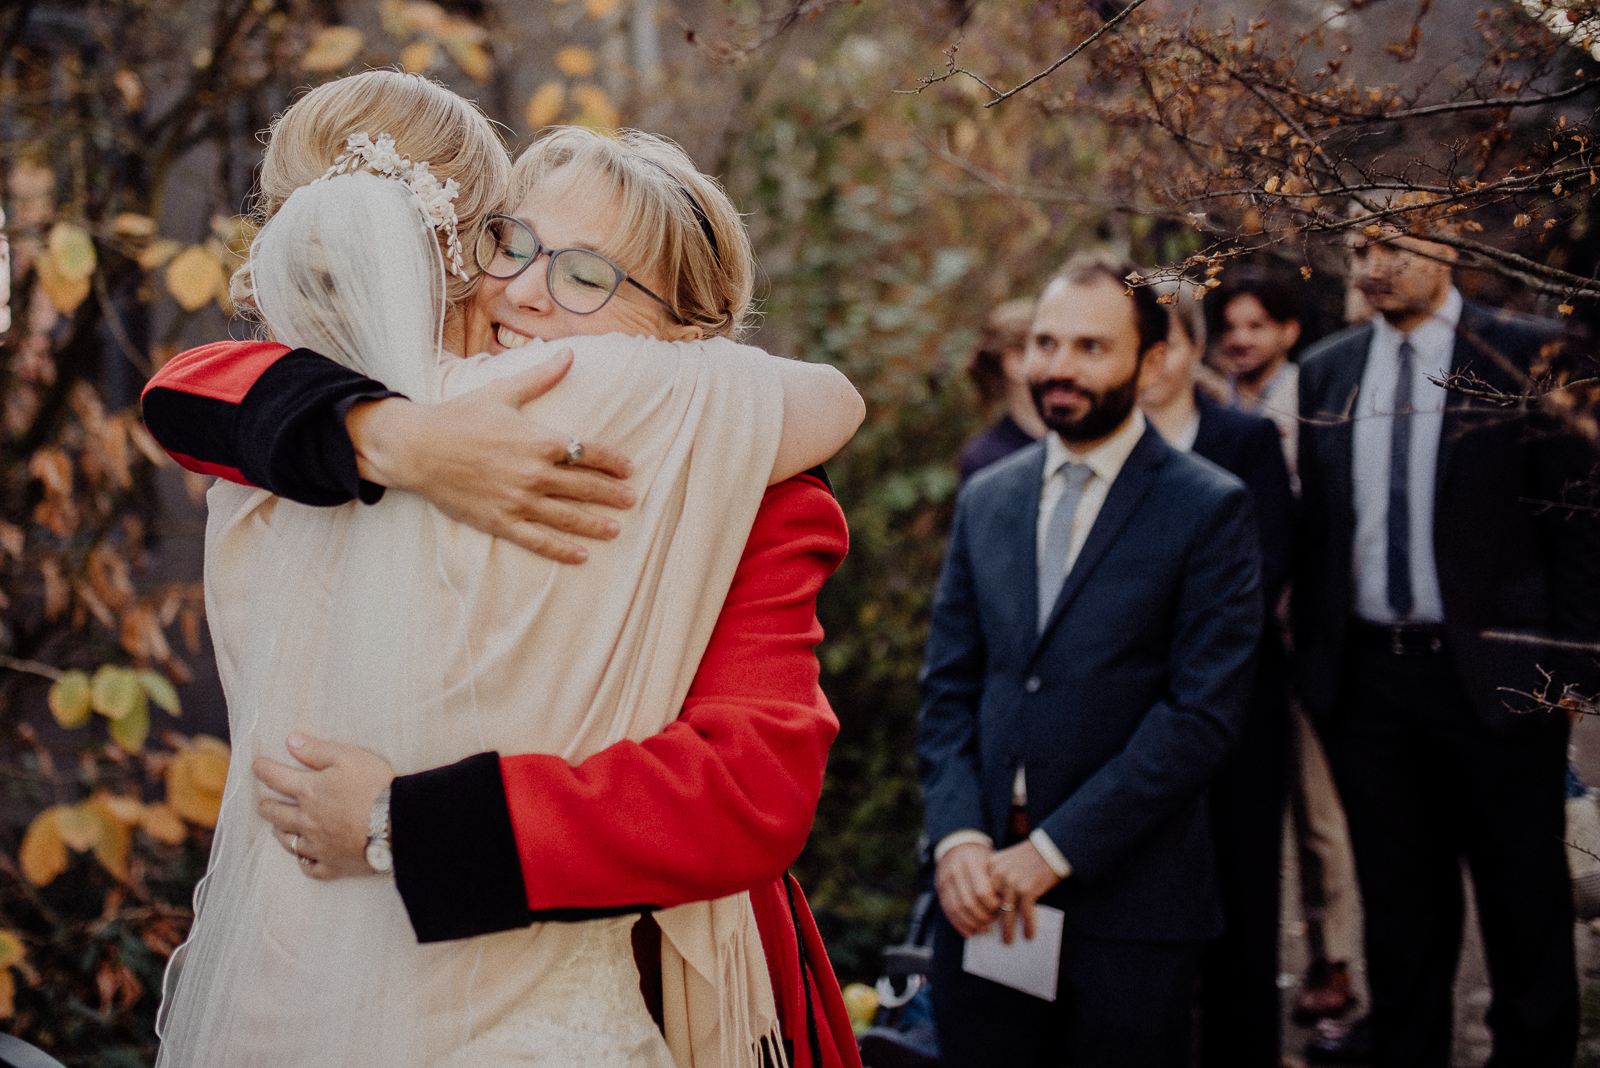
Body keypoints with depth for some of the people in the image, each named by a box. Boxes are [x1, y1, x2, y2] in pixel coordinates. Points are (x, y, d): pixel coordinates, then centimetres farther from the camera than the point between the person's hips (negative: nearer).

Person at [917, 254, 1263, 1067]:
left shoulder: (1210, 509, -4)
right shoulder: (985, 500, 11)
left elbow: (1204, 712, -11)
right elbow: (948, 688, 10)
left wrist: (1053, 850, -14)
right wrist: (958, 837, -6)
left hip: (1128, 899, -4)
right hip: (984, 891, 4)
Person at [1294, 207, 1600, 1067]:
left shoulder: (1527, 355, -4)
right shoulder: (1325, 371, 9)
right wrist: (1310, 660, 7)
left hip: (1493, 674, -3)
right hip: (1366, 676, 4)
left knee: (1525, 906, 7)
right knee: (1399, 909, 13)